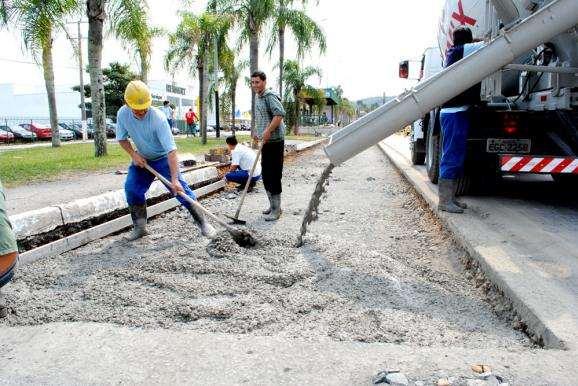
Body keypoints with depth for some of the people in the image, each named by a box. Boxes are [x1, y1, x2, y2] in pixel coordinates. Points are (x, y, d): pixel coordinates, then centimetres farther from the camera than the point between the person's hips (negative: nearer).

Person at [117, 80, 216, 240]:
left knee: (180, 189, -14)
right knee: (131, 189, -3)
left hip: (163, 158, -5)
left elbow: (171, 150, -37)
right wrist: (133, 154, -17)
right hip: (142, 159, 5)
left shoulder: (158, 117, -32)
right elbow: (122, 138, 2)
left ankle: (203, 223, -3)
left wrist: (174, 179, -43)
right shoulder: (122, 114, -16)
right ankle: (140, 227, 14)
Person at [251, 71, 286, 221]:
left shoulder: (270, 96, -12)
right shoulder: (258, 98, 17)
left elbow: (280, 114, -26)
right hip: (265, 142, 10)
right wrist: (257, 132, 20)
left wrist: (268, 131, -29)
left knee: (274, 175, -7)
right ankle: (273, 205, 26)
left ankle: (276, 209, 1)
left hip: (275, 141, -10)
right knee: (266, 175, 14)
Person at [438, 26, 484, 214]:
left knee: (457, 157, 11)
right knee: (452, 157, -10)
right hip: (455, 112, -10)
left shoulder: (453, 53, 20)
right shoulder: (460, 51, -5)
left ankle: (450, 197, 15)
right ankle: (444, 200, -7)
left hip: (455, 111, 10)